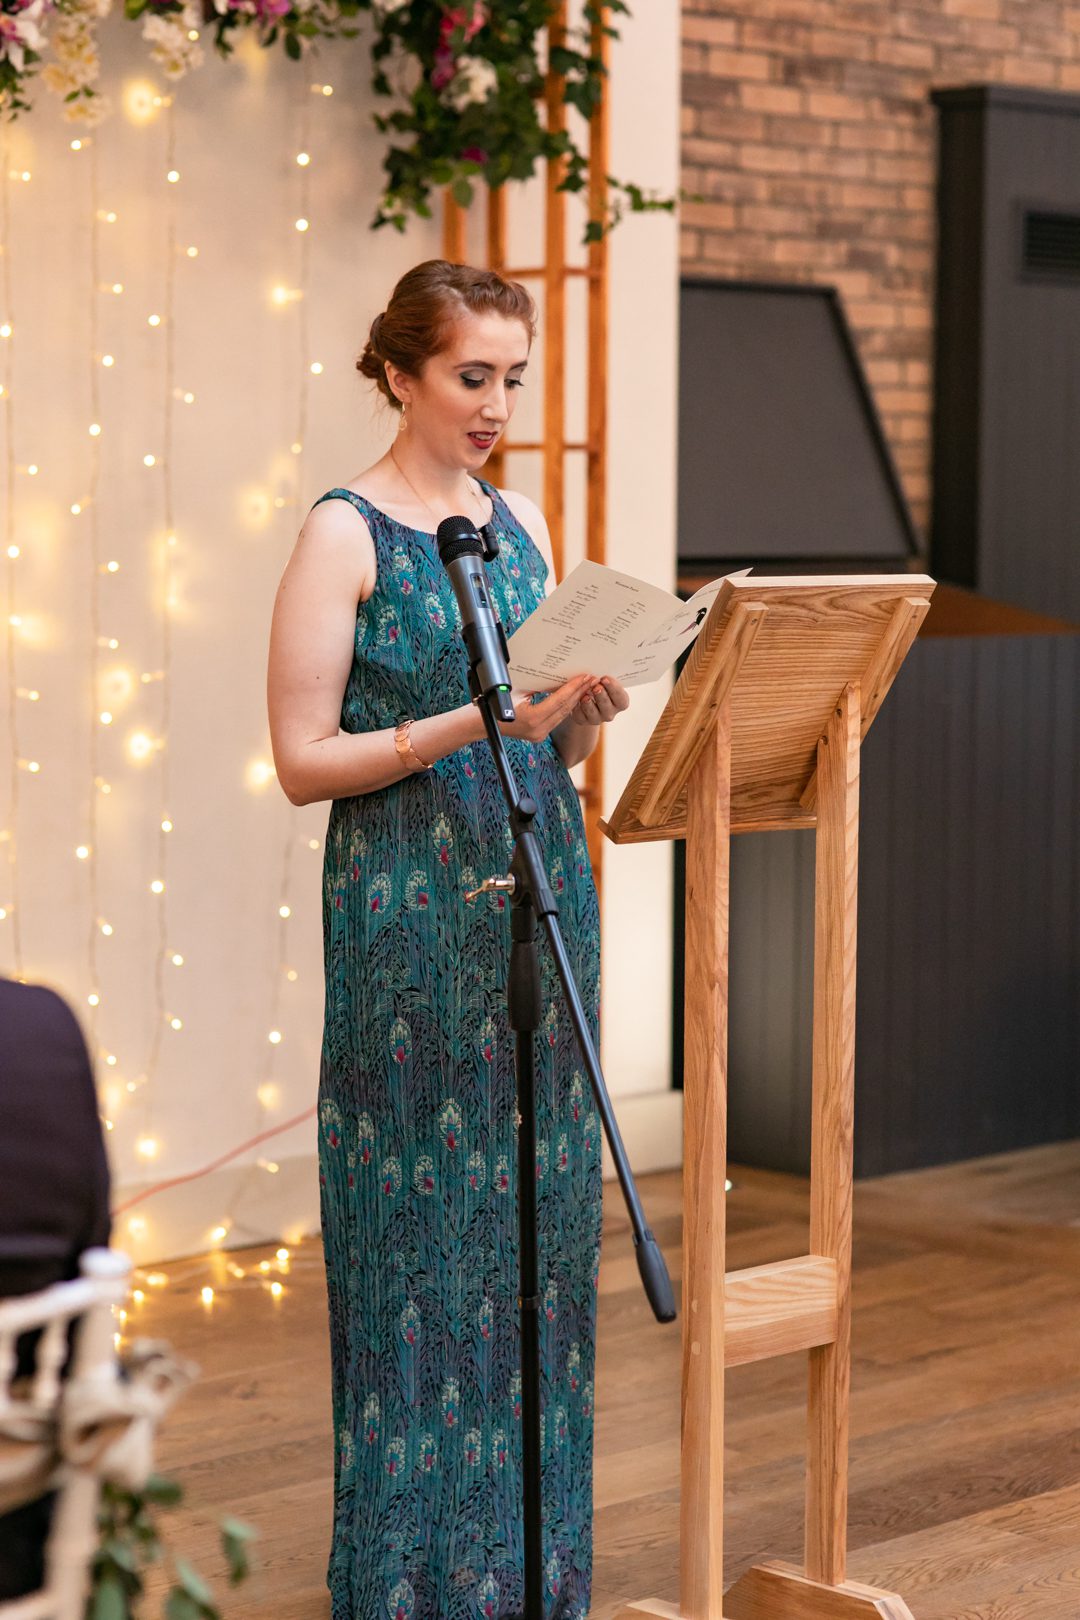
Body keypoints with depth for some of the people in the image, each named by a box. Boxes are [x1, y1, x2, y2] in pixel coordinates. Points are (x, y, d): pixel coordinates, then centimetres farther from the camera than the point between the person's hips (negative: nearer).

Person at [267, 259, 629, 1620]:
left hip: (540, 899, 6)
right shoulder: (344, 535, -6)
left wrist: (584, 715, -5)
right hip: (410, 915, -6)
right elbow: (302, 760, -10)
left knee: (538, 1228, 8)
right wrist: (466, 725, -20)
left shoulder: (523, 525, 13)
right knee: (419, 1234, -2)